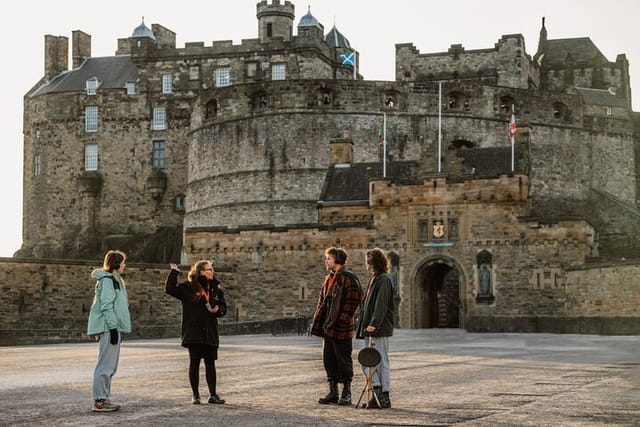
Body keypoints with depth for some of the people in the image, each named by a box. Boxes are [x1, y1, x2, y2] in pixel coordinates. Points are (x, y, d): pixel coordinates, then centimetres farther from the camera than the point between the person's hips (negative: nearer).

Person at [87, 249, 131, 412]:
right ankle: (99, 401, -7)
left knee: (110, 366, 12)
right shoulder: (107, 280, -10)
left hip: (114, 328, 10)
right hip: (108, 328, -10)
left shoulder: (115, 279, 20)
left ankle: (104, 399, 17)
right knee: (106, 365, -9)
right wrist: (113, 327, -21)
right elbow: (106, 306, -17)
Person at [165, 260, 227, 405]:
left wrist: (217, 310, -7)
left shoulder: (216, 288, 9)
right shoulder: (188, 287, -4)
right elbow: (169, 289, -12)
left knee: (210, 363, 6)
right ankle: (195, 395, 12)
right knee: (194, 363, 3)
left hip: (210, 333, 4)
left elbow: (223, 308, 15)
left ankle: (213, 395, 12)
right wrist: (174, 273, -15)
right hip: (194, 332, -4)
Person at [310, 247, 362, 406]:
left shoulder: (349, 278, -11)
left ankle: (346, 393, 8)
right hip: (327, 327, 9)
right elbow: (322, 301, 20)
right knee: (329, 360, 11)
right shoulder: (329, 278, 15)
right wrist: (317, 320, 11)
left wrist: (341, 320, -19)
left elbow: (352, 303, -16)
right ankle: (333, 392, 20)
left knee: (343, 360, 0)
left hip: (341, 328, -8)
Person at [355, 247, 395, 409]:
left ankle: (385, 396, 4)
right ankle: (377, 392, 11)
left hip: (379, 329, -9)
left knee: (381, 362, -3)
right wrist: (361, 322, 16)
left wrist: (374, 324, -25)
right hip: (369, 328, 9)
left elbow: (381, 305, -19)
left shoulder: (384, 280, -11)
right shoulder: (373, 279, 18)